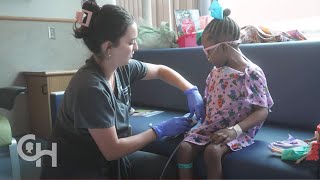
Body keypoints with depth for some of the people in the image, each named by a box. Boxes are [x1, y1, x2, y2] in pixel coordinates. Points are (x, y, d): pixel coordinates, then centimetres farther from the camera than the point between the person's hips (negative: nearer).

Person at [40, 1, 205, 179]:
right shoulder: (91, 87, -30)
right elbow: (112, 150, -23)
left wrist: (191, 91, -3)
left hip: (110, 157, 7)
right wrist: (160, 130, -17)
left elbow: (160, 70, 10)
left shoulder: (123, 67, -8)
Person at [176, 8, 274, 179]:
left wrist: (235, 130, -26)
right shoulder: (216, 71, 7)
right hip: (211, 126, 6)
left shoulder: (252, 73, -14)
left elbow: (262, 111, -15)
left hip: (238, 131, -6)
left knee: (212, 150, -31)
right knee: (184, 147, -14)